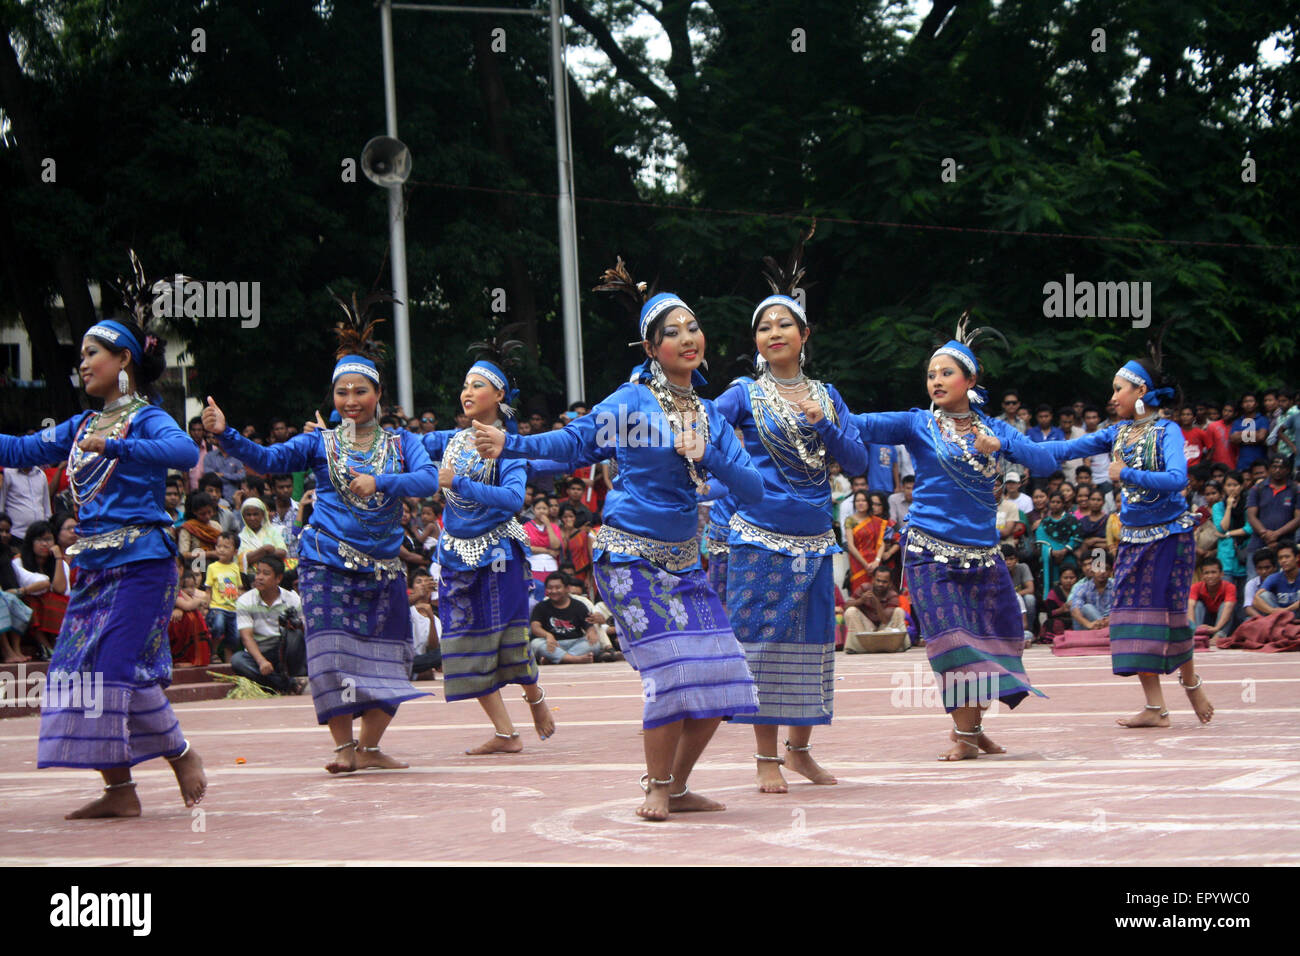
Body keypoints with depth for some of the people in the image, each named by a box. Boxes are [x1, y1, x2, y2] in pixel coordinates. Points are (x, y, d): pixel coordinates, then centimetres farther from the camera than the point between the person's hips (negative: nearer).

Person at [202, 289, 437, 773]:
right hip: (327, 563, -2)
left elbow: (428, 479, -10)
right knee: (332, 650, -12)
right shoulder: (319, 442, 5)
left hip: (382, 565, 2)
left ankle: (369, 746, 18)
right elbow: (270, 459, -9)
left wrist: (379, 483, -26)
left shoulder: (401, 443, 8)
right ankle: (344, 746, -3)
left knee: (387, 659, 3)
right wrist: (225, 434, -25)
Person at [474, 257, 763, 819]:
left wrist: (707, 457, -13)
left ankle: (677, 787, 15)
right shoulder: (632, 403, -4)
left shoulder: (709, 415, 10)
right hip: (631, 555, -6)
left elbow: (752, 489, 4)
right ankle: (657, 788, -1)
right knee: (673, 668, -17)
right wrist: (511, 445, -18)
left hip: (683, 559, 6)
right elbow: (576, 442, -4)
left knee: (716, 674, -1)